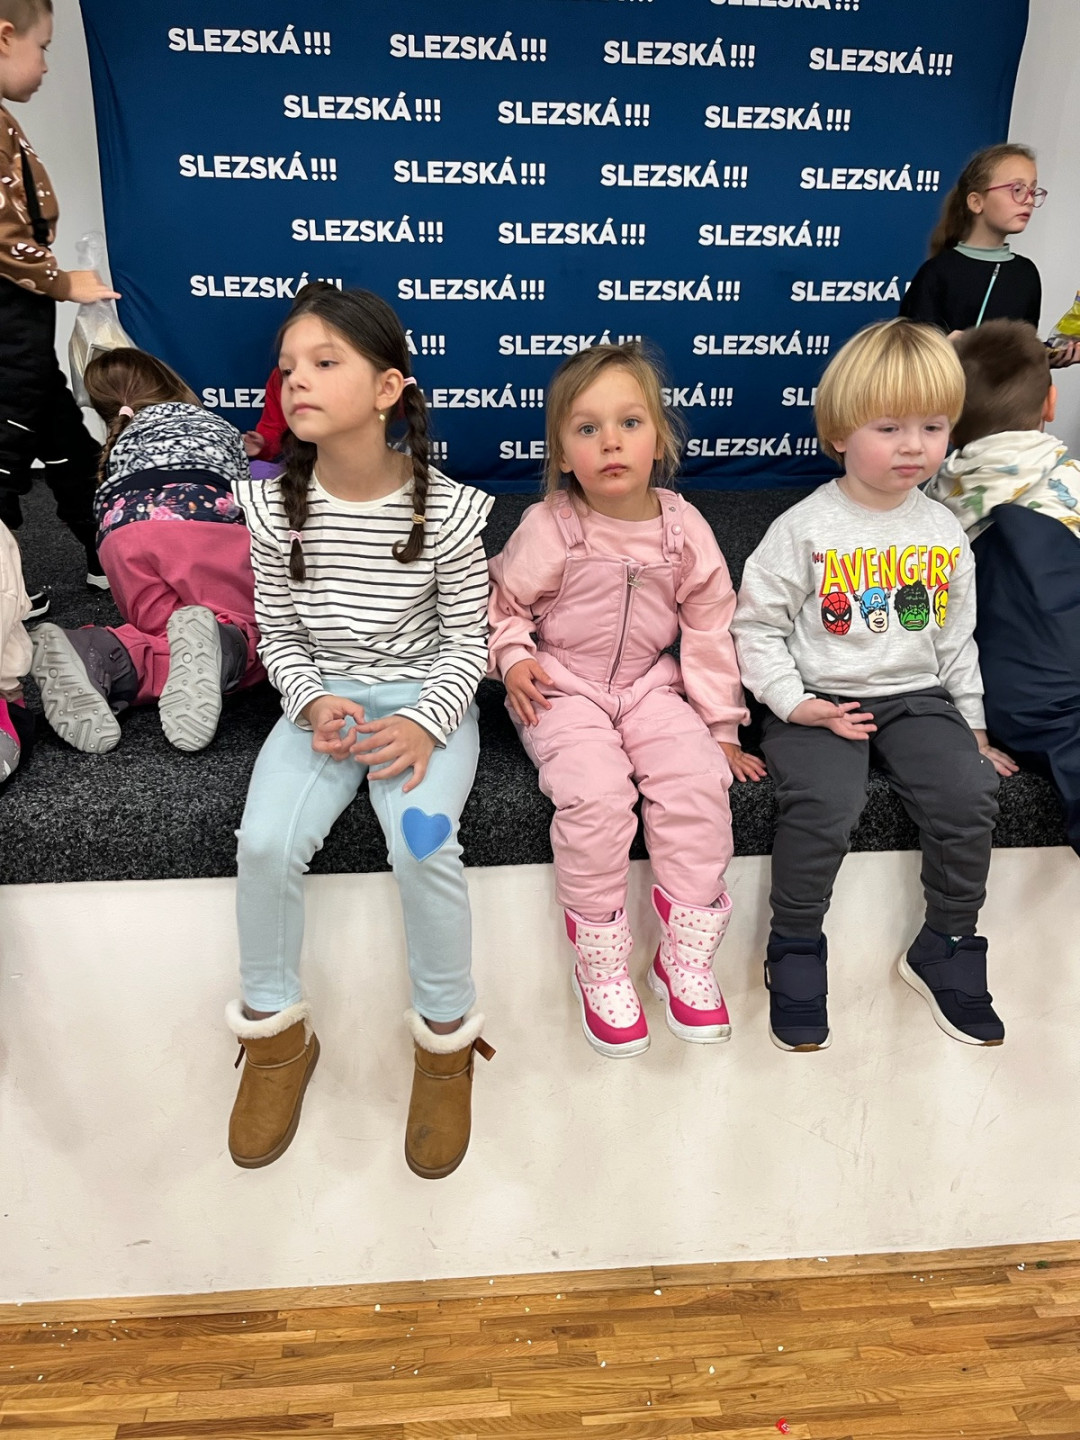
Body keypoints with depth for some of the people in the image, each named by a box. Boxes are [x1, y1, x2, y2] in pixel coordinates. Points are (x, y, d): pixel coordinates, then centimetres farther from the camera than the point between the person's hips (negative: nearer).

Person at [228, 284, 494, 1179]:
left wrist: (424, 723, -21)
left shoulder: (445, 508, -12)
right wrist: (312, 702, -14)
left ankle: (446, 1038, -1)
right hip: (322, 699, 3)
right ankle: (275, 1034, 5)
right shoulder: (276, 506, -3)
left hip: (425, 699, -2)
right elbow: (278, 632, 5)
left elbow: (467, 638, -5)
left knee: (421, 846, -29)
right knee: (266, 844, -22)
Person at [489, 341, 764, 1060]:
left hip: (651, 684, 3)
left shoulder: (685, 528, -2)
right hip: (563, 689, -2)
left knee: (699, 779, -23)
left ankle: (687, 958, -8)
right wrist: (513, 657, -14)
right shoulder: (549, 528, -9)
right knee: (597, 793, -29)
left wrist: (721, 725, 4)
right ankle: (602, 966, -10)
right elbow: (501, 601, 6)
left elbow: (709, 629, 4)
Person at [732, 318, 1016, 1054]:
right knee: (824, 806, -28)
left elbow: (957, 636, 16)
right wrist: (793, 702, -15)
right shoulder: (804, 530, -7)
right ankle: (795, 947, -4)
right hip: (820, 702, -4)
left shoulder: (945, 532, 8)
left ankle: (948, 946, 5)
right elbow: (756, 624, -5)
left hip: (918, 697, 4)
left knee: (971, 795, -18)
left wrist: (973, 725, 15)